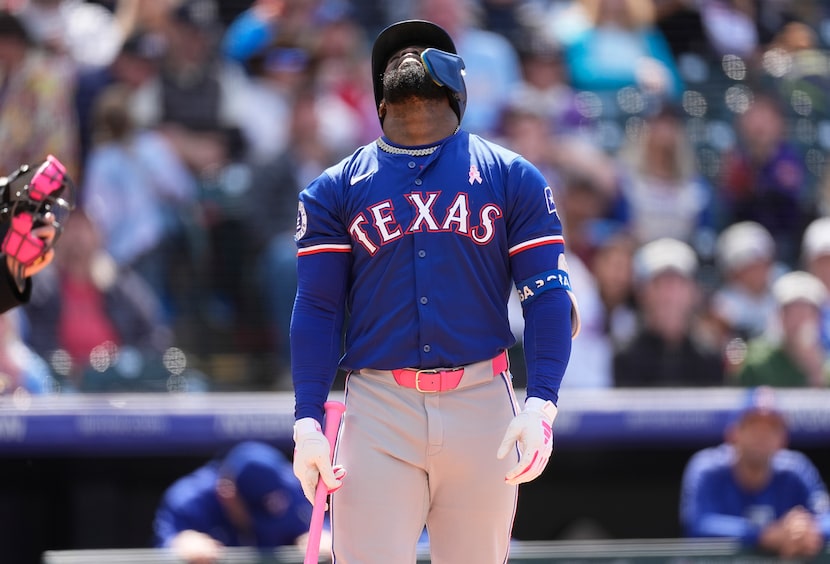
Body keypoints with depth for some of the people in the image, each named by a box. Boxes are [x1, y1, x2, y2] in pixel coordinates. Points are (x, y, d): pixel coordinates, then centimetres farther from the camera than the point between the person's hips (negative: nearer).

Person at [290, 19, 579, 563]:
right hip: (377, 411, 0)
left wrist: (541, 403, -11)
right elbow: (317, 310, 7)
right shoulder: (336, 189, 12)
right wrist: (308, 420, -5)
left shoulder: (513, 179, 9)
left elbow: (549, 298, 3)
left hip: (482, 407, 0)